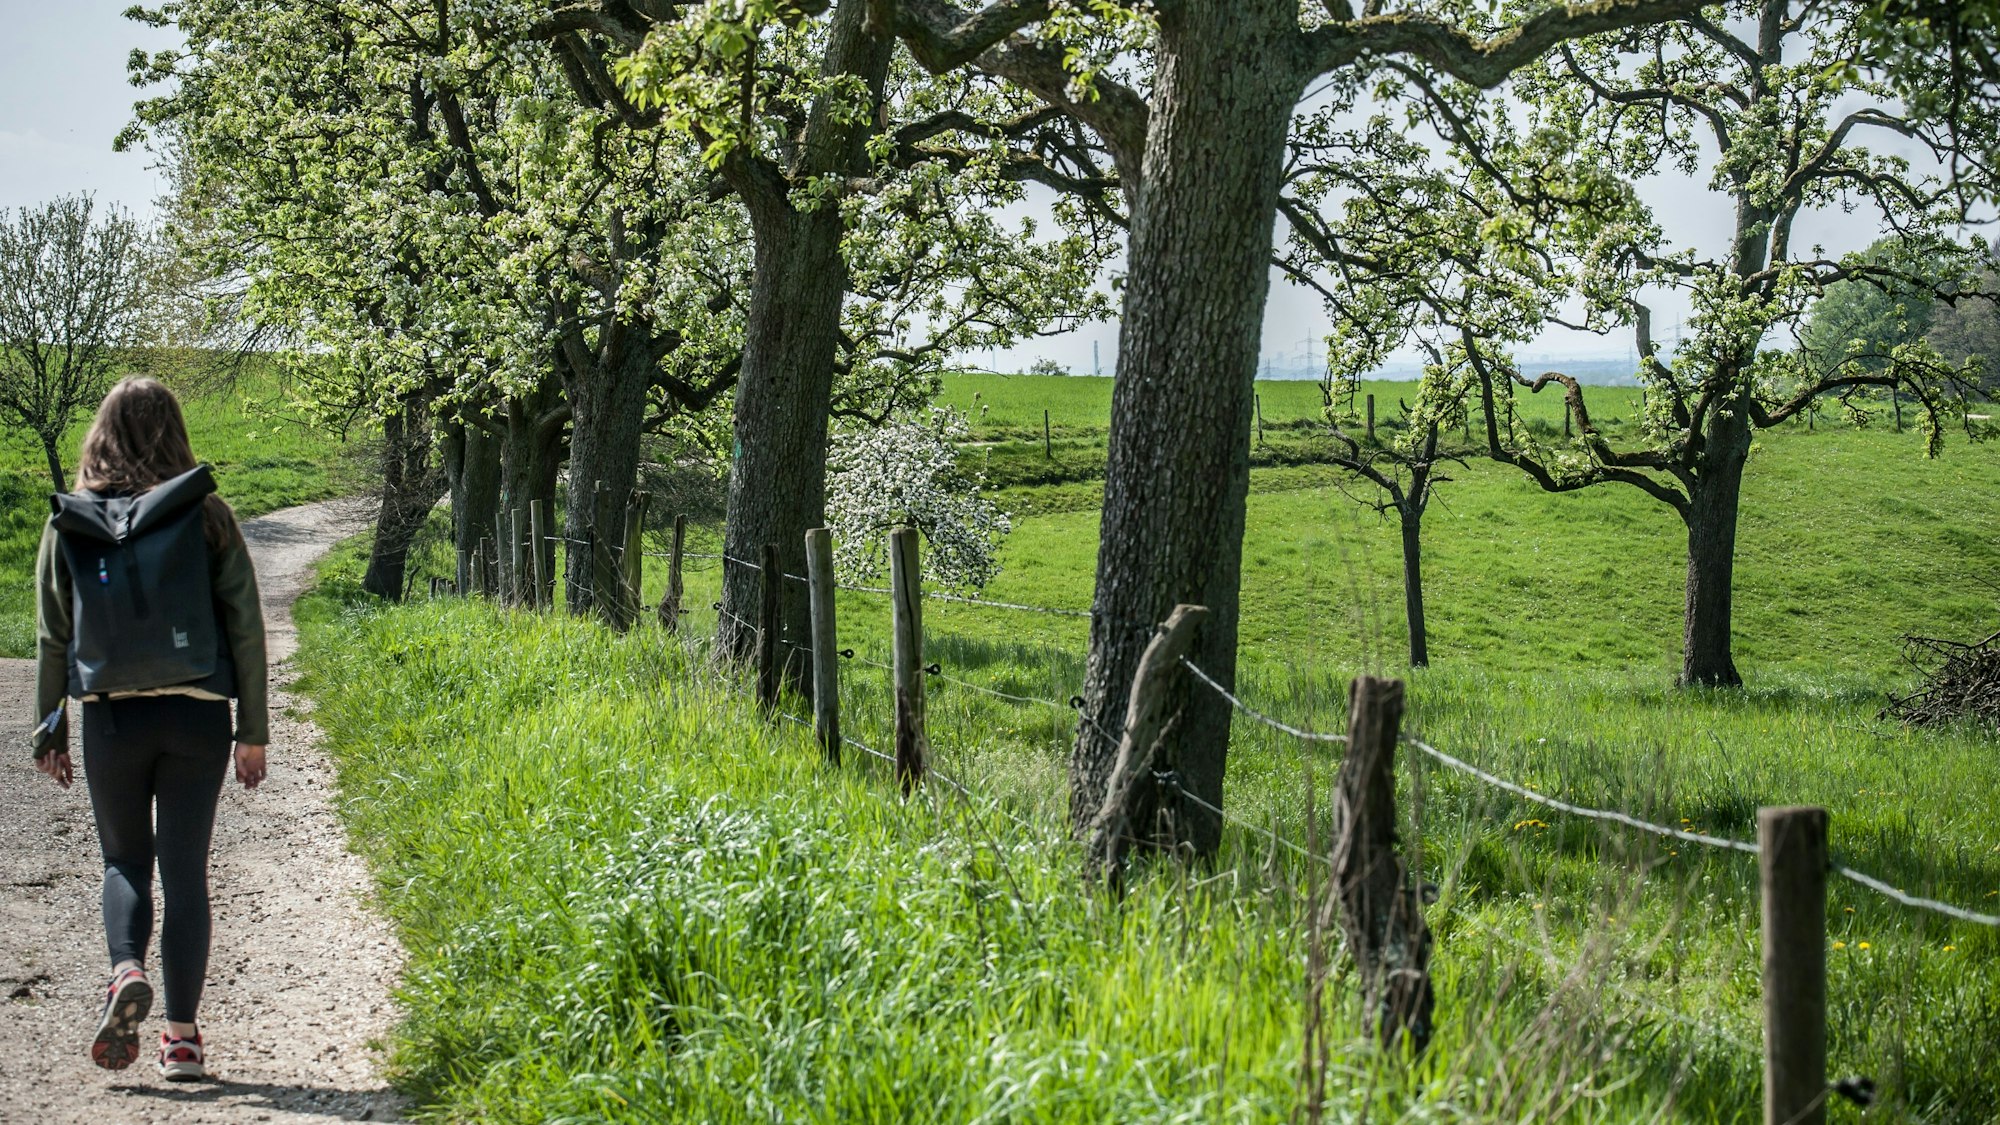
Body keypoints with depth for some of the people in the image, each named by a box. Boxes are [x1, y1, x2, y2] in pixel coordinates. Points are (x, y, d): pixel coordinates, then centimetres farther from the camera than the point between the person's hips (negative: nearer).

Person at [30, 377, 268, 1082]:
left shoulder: (71, 520, 1)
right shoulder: (207, 515, 0)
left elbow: (52, 635, 3)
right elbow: (245, 625, 0)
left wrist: (49, 728, 11)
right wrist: (254, 730, 6)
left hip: (111, 717, 0)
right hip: (198, 715, 0)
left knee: (125, 861, 16)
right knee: (185, 869, 6)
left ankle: (126, 972, -13)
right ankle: (182, 1037, 5)